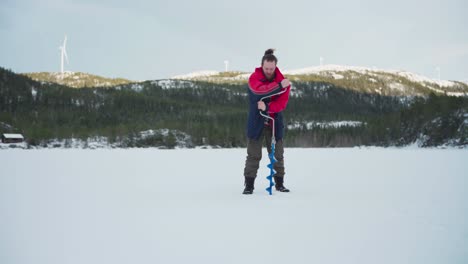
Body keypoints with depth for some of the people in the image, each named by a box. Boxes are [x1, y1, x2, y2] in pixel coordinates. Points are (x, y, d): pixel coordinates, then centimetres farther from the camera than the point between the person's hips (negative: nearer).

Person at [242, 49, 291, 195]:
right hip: (256, 122, -2)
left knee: (277, 154, 7)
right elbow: (258, 90, -30)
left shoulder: (282, 81, -3)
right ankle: (249, 184, 5)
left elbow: (282, 103, -12)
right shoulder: (254, 77, -8)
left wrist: (267, 108, -28)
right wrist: (279, 86, -39)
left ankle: (279, 183, 18)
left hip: (275, 123, 2)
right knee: (254, 155, 0)